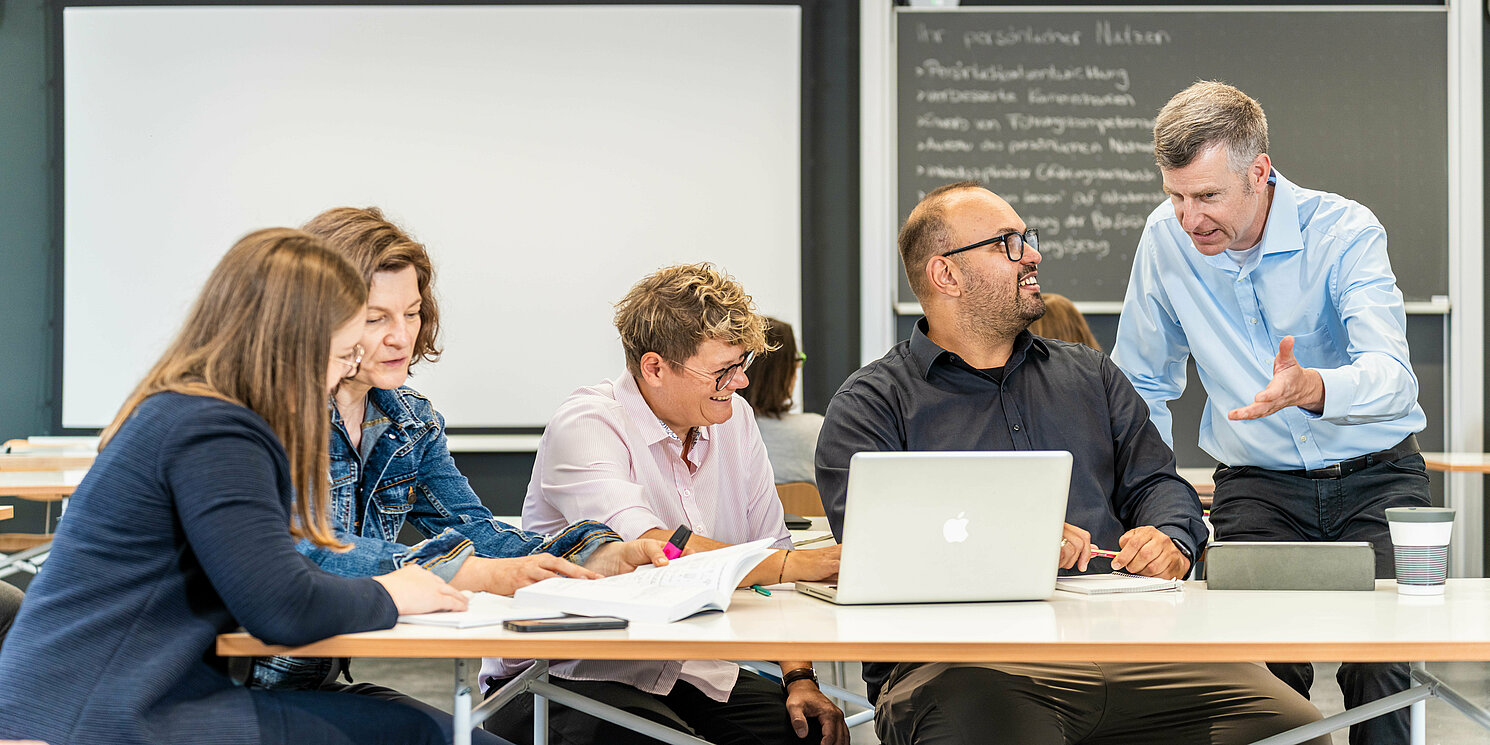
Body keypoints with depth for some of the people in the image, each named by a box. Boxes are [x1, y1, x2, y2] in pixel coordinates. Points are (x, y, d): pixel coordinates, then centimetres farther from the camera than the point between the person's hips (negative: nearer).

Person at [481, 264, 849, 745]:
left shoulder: (734, 419, 8)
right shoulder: (585, 428, -14)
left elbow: (769, 556, 8)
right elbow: (653, 551, -29)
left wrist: (799, 678, -6)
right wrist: (805, 564, -26)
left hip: (689, 671, 6)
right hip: (577, 676, -5)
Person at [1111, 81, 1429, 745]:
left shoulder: (1345, 232, -12)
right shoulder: (1167, 238, -2)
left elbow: (1392, 379, -27)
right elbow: (1142, 382, 13)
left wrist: (1309, 388, -48)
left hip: (1373, 477, -2)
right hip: (1256, 485, 2)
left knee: (1380, 666, -23)